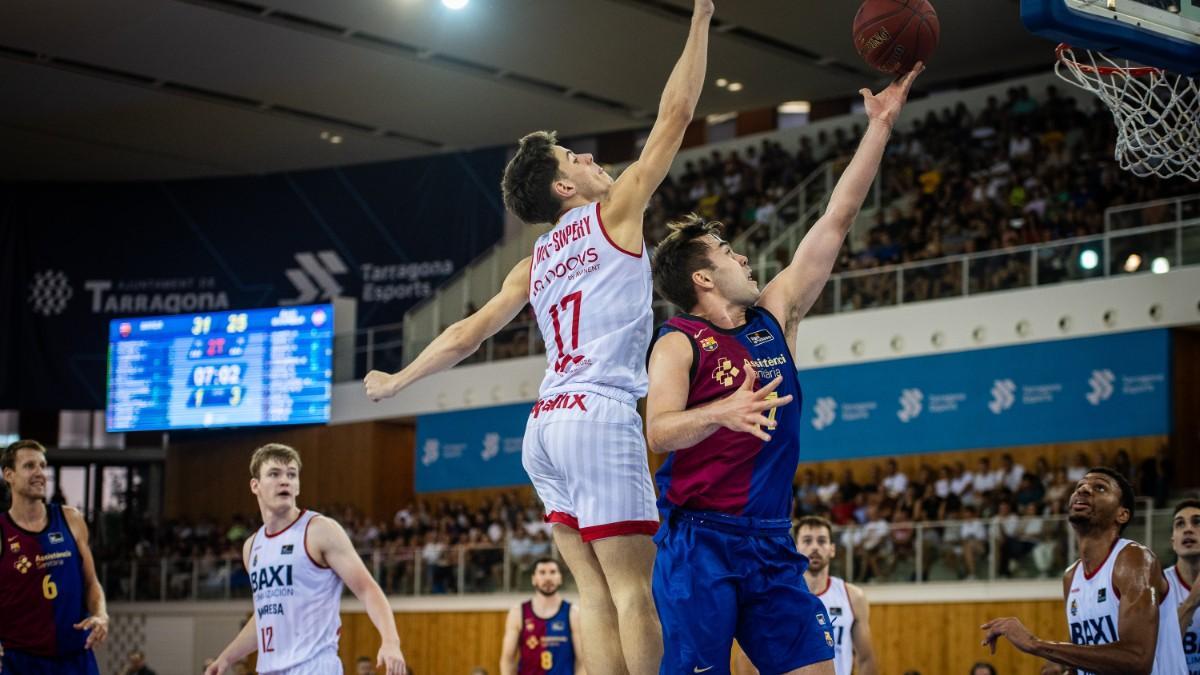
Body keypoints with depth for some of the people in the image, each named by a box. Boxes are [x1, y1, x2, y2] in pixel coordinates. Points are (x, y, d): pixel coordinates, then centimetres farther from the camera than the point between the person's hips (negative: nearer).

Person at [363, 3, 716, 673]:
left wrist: (398, 380, 39)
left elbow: (464, 335, 24)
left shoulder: (536, 263, 21)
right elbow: (676, 114, 4)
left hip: (545, 424, 7)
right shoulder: (615, 212, 5)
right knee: (632, 588, -10)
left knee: (597, 594, 2)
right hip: (600, 416, -7)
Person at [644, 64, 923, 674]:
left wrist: (880, 125, 10)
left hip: (770, 542, 6)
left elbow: (837, 219, 12)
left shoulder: (774, 316, 12)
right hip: (700, 541, -6)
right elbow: (658, 432, -20)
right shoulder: (678, 344, -5)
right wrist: (722, 412, -39)